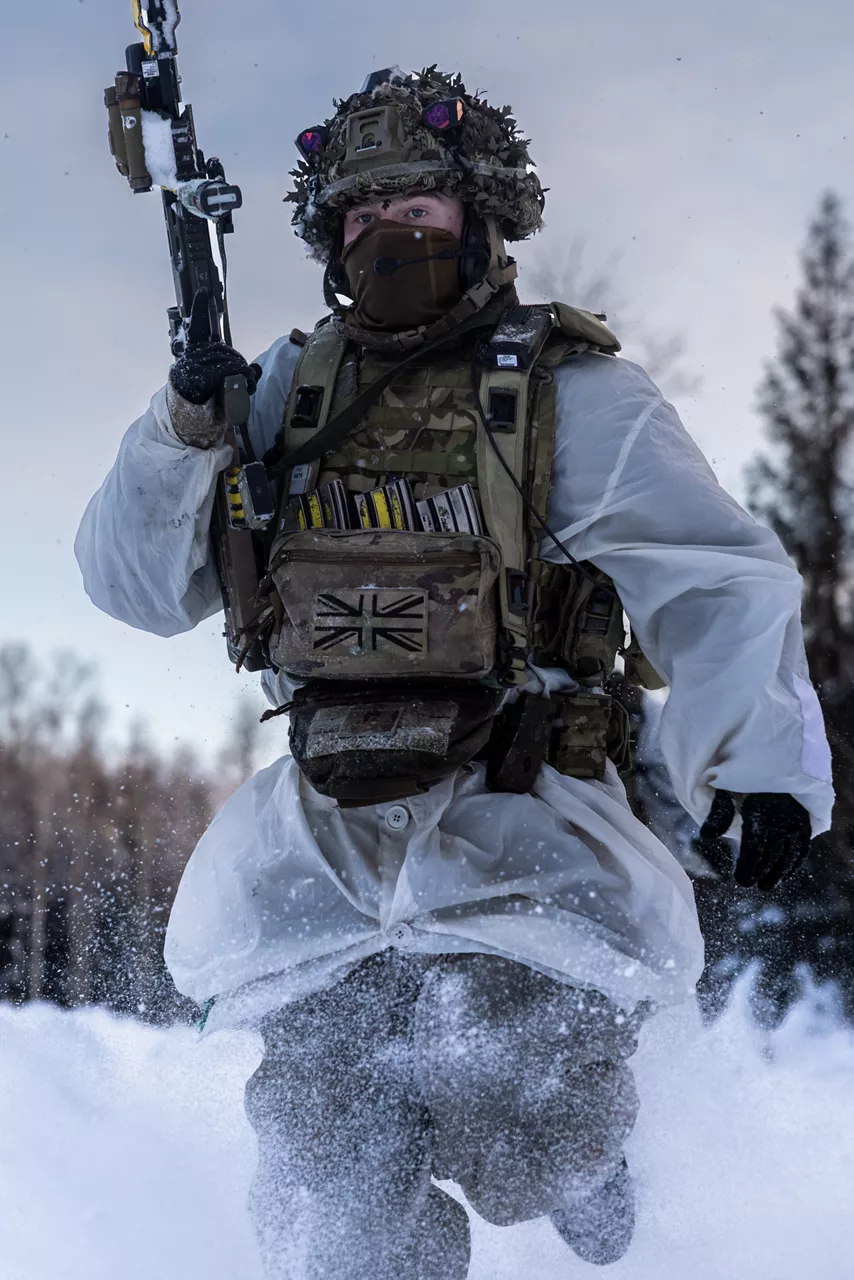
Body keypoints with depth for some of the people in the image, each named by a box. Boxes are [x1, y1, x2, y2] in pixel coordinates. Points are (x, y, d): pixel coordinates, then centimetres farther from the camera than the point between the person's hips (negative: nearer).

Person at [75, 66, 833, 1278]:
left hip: (519, 801, -3)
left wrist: (758, 756, -26)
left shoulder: (572, 395, 1)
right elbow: (139, 585, 11)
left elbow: (719, 581, -8)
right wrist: (184, 437, -8)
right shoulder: (288, 396, 12)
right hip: (330, 807, 3)